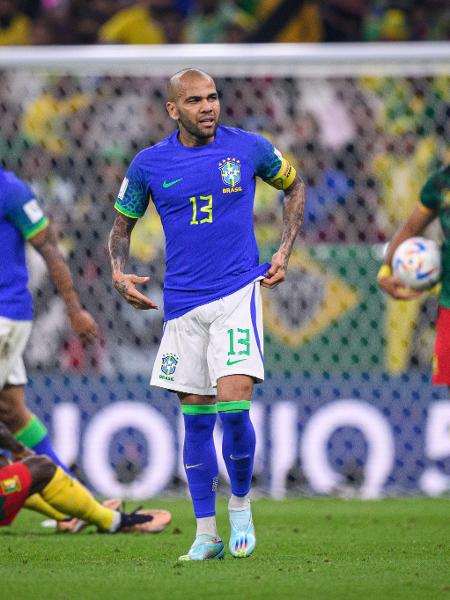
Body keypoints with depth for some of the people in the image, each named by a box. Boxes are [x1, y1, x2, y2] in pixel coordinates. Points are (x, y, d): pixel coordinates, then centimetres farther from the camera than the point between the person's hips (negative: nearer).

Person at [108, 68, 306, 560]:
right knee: (195, 417, 4)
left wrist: (284, 253, 7)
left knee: (234, 405, -15)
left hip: (238, 293, -2)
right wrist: (118, 272, -4)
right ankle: (206, 535, 11)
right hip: (182, 302, 2)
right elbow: (122, 224, 15)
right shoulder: (149, 164, 2)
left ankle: (241, 505, 9)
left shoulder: (249, 148, -1)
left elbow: (293, 187, 17)